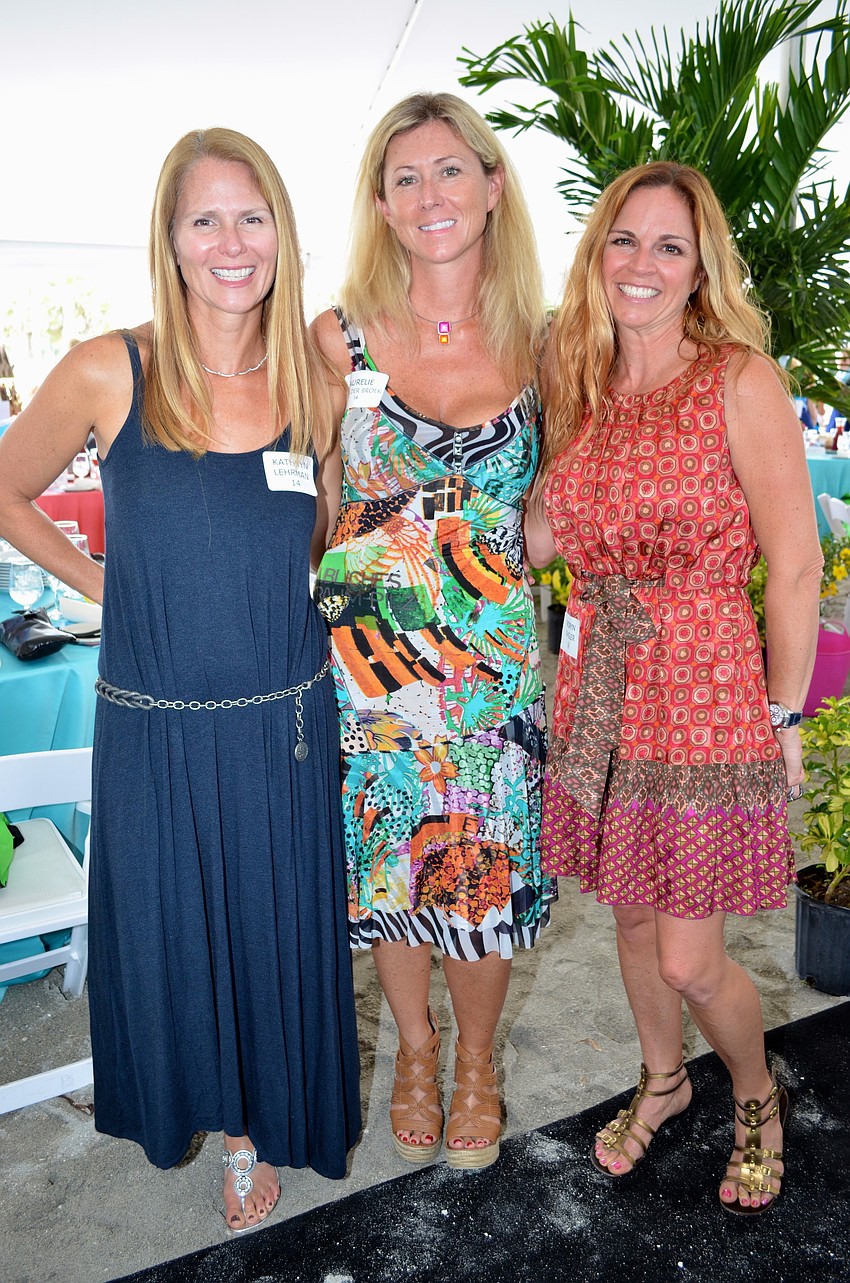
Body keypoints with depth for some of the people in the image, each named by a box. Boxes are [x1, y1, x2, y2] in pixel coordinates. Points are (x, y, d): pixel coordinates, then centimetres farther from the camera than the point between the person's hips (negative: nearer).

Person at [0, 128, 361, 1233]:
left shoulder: (314, 375, -3)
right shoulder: (106, 374, -9)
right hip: (154, 730, -1)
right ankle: (207, 1106, 50)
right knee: (172, 937, 17)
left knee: (279, 937, 15)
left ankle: (260, 1127, 45)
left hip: (287, 726, 1)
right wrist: (97, 583, 2)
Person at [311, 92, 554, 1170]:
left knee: (487, 868, 10)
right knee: (386, 864, 13)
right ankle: (414, 1048, 42)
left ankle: (475, 1060, 39)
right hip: (367, 651, 0)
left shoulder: (537, 344, 1)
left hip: (494, 657, 1)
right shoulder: (341, 337, -3)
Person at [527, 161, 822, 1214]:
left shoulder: (740, 379, -10)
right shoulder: (582, 388, 7)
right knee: (632, 921, 19)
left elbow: (796, 565, -9)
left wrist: (782, 712, -5)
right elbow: (540, 539, 7)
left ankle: (757, 1096, 37)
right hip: (600, 693, 5)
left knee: (689, 961, 3)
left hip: (707, 695, -5)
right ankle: (663, 1081, 48)